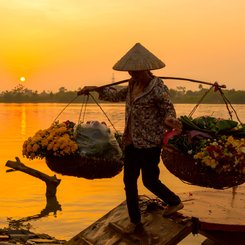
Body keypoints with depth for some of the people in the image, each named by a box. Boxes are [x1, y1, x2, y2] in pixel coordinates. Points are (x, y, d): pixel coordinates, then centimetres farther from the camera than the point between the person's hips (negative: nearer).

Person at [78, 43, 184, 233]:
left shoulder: (158, 88, -17)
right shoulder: (134, 84, 5)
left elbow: (169, 111, -13)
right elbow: (118, 96, 24)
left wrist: (169, 120, -36)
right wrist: (97, 89, 22)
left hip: (150, 143, -7)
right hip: (131, 141, 7)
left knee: (149, 181, 4)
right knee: (129, 181, 10)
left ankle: (175, 202, 33)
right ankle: (135, 220, 25)